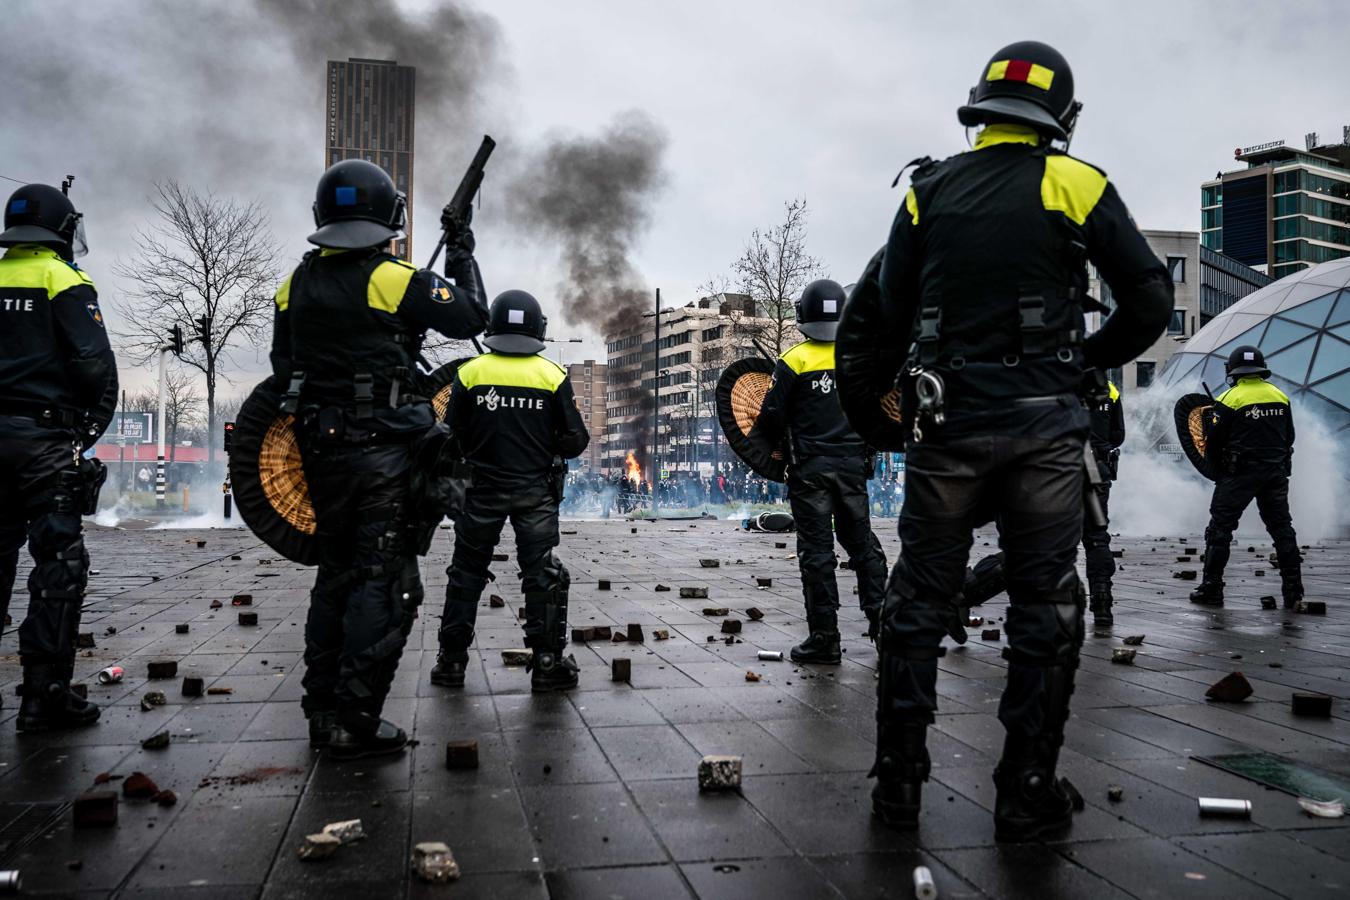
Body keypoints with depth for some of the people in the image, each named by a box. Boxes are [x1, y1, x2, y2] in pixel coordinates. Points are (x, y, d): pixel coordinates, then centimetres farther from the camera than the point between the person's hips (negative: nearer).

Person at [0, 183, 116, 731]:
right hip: (45, 439, -6)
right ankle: (45, 695, -4)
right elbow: (95, 367, -13)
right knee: (59, 563, -3)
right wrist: (93, 425, 2)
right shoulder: (65, 283, -5)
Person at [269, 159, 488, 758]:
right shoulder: (396, 280, -12)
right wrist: (463, 258, 13)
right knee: (383, 584, -1)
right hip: (381, 453, -6)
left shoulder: (296, 284, 7)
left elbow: (284, 370, 15)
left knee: (337, 574, 18)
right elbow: (471, 318, -1)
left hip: (319, 450, 7)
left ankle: (322, 710, 24)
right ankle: (355, 723, -2)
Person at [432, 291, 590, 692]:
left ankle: (451, 660, 19)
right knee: (543, 575, 6)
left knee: (466, 573, 13)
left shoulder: (470, 373, -5)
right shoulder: (553, 376, -4)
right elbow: (575, 440, -3)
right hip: (536, 490, 0)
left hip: (482, 490, 1)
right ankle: (548, 663, 6)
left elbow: (453, 437, -2)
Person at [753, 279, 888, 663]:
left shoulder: (793, 361, -8)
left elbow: (773, 419, -8)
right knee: (862, 544, 16)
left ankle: (824, 638, 3)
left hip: (810, 469, -3)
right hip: (854, 466, 4)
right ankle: (880, 615, 15)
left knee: (817, 552, 1)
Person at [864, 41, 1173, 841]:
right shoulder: (1074, 185, -1)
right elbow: (1151, 301, -2)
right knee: (1046, 612, 8)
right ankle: (1028, 796, 14)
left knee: (918, 606, 11)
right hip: (1043, 427, -2)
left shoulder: (929, 190, 6)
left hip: (947, 422, 2)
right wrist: (1089, 357, 14)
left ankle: (899, 783, 16)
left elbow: (893, 310, 7)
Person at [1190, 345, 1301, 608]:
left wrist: (1219, 467, 9)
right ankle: (1293, 591, 12)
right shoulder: (1280, 396, 6)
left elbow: (1213, 441, -9)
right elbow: (1289, 437, 13)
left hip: (1241, 473, -5)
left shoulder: (1230, 399, -11)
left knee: (1220, 527, 2)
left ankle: (1211, 589, 1)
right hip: (1276, 473, 5)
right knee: (1282, 528, 12)